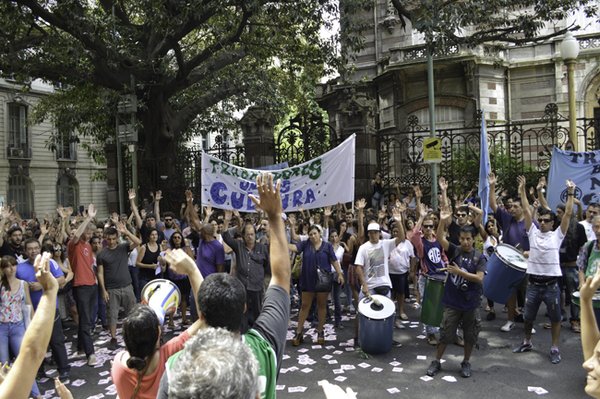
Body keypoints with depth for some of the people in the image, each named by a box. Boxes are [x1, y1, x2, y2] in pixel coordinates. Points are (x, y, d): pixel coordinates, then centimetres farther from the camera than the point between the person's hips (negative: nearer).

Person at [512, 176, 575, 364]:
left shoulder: (557, 235, -1)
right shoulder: (533, 232, 3)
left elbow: (568, 214, -7)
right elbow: (526, 211, 0)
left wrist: (570, 194, -10)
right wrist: (522, 189, -2)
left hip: (551, 285, -2)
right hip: (533, 283, 2)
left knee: (555, 318, 9)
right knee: (528, 316, 13)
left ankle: (554, 348, 23)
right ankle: (527, 342, 32)